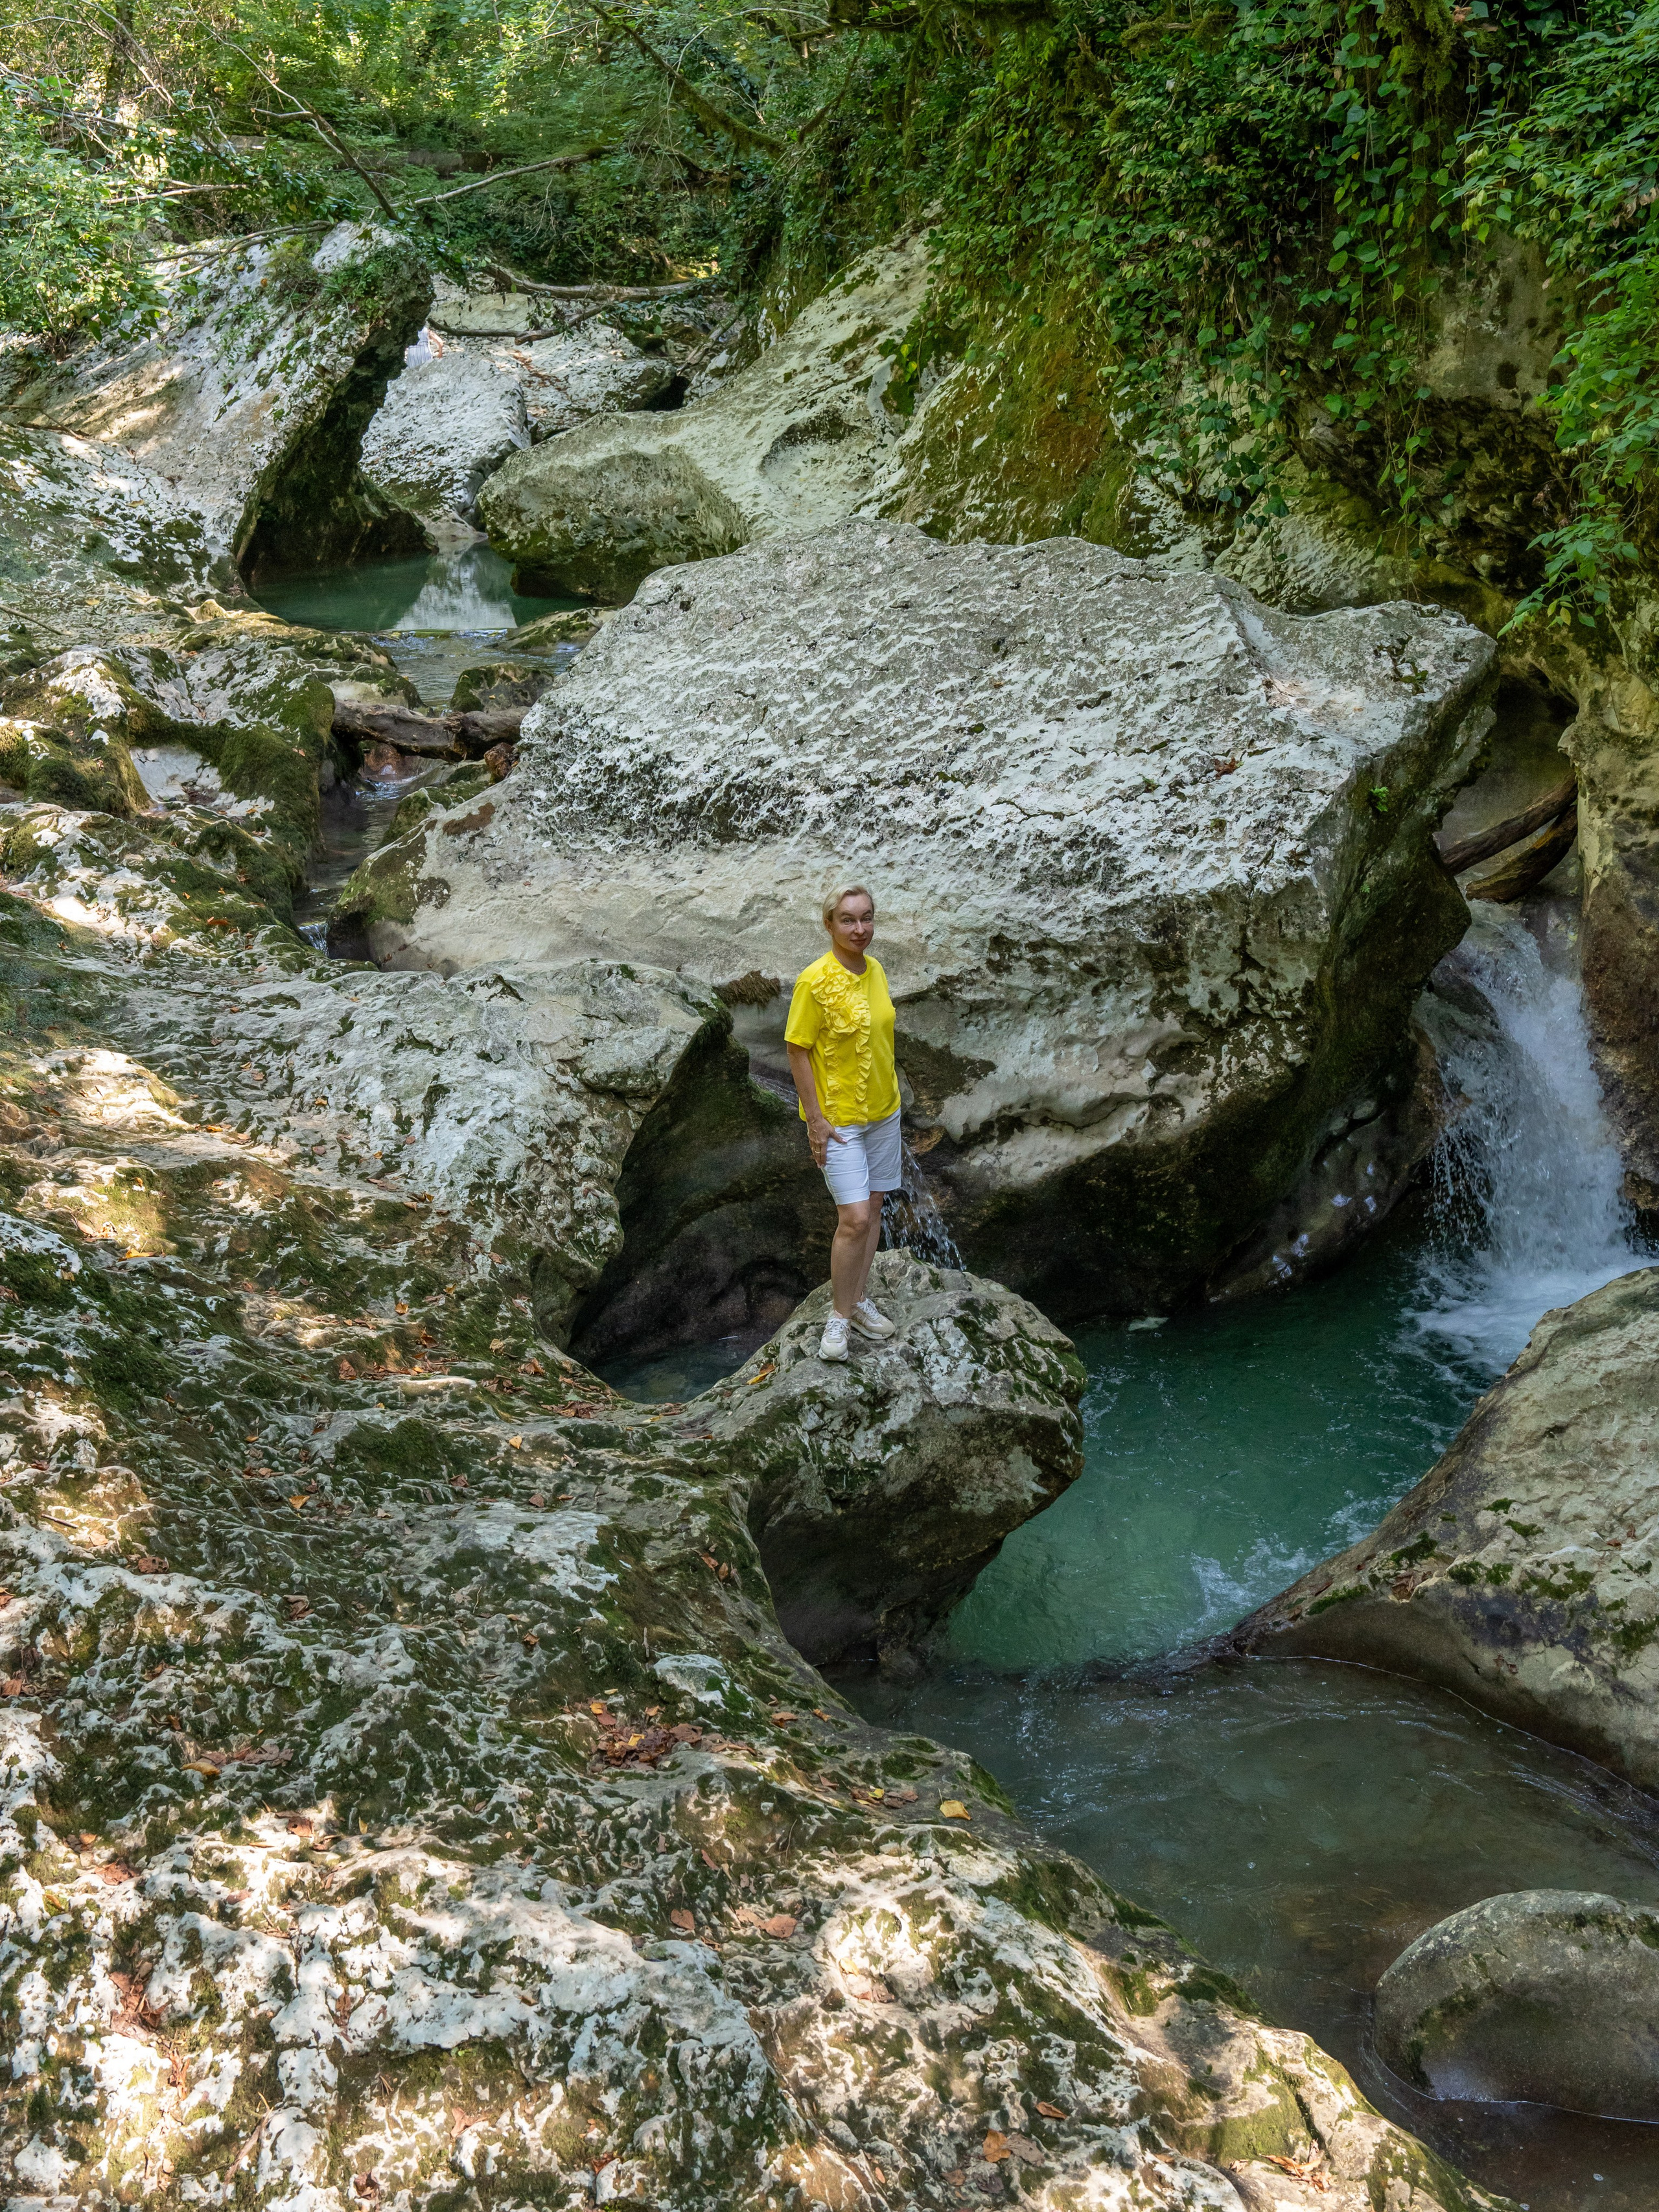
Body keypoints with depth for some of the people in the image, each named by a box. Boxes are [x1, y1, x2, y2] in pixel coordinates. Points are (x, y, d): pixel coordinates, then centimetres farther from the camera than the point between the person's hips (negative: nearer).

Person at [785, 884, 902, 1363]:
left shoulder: (875, 970, 2)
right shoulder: (815, 980, -19)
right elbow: (797, 1050, -15)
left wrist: (889, 1094, 17)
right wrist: (815, 1120, -17)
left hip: (883, 1111, 7)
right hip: (839, 1119, -7)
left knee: (872, 1207, 14)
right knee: (854, 1218, -10)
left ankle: (860, 1299, 29)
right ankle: (839, 1316, 6)